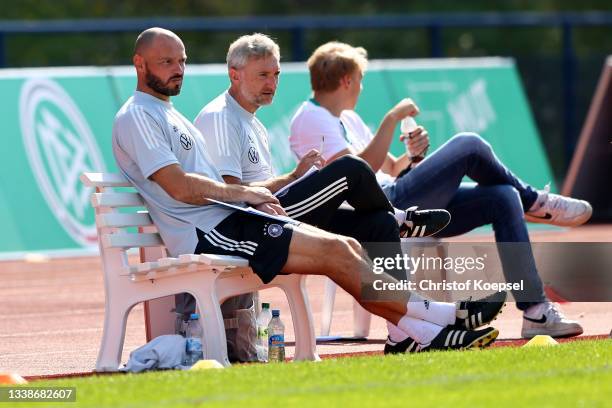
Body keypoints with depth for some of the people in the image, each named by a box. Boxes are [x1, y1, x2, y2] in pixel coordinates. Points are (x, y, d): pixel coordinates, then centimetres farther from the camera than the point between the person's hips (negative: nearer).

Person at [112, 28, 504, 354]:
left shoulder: (169, 115, 25)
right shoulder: (137, 116, -7)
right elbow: (180, 187, -18)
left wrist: (254, 197, 4)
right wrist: (244, 193, -8)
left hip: (226, 221, 10)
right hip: (206, 234, -10)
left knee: (347, 247, -3)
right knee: (333, 251, -16)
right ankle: (442, 314, -12)